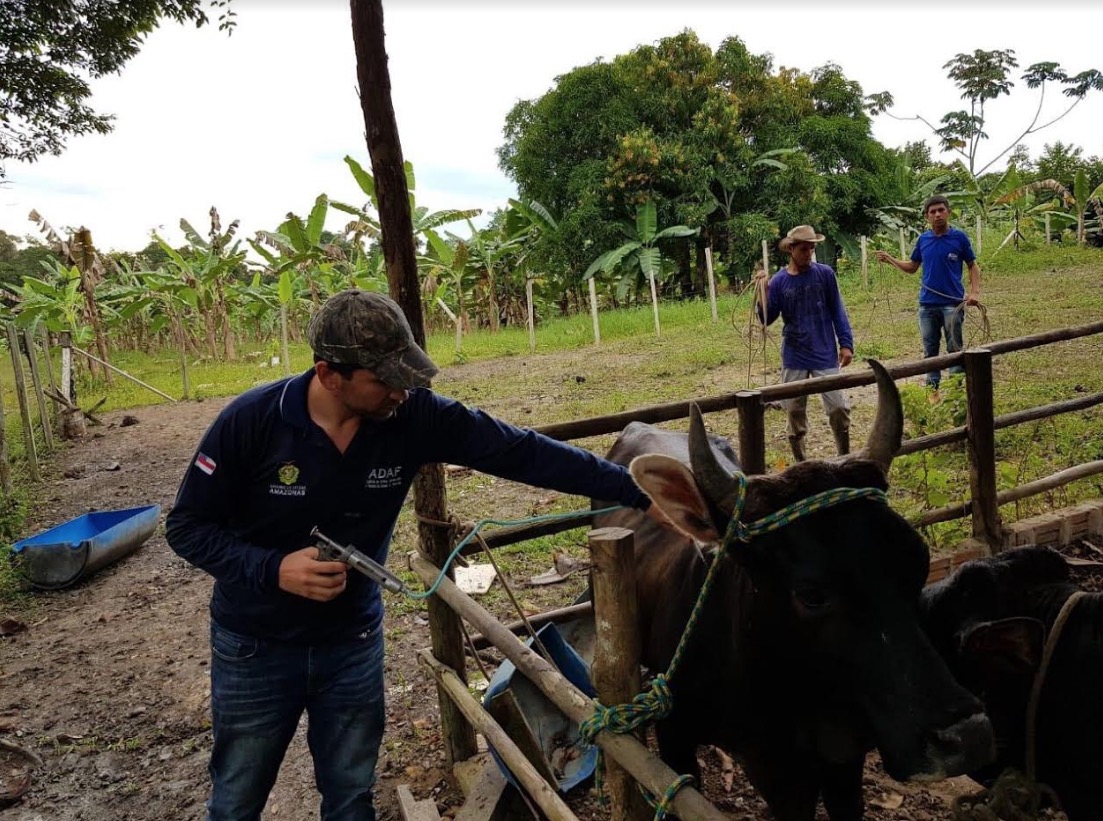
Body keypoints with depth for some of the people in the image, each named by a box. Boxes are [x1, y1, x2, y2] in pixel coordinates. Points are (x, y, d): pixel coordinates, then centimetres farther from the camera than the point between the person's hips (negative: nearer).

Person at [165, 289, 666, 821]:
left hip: (354, 642, 2)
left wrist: (638, 494, -20)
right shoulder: (250, 422, -22)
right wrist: (273, 569, -28)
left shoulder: (414, 417, -18)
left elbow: (522, 451, -18)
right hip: (254, 648, -1)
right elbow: (187, 526, -12)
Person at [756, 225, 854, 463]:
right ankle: (800, 463, 21)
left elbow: (837, 311, 2)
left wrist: (846, 343, -3)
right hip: (794, 357, 1)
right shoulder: (778, 281, -3)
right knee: (795, 411, 7)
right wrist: (763, 292, -17)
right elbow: (767, 319, -3)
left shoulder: (825, 274, -3)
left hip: (825, 355, -1)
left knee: (838, 408, -2)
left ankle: (845, 458, 17)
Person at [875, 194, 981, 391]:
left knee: (955, 349, 3)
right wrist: (890, 259, 0)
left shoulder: (959, 237, -3)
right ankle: (932, 388, 22)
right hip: (927, 304, 4)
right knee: (929, 350, 11)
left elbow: (973, 266, 2)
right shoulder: (923, 239, 6)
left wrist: (975, 291, -12)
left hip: (952, 303, -4)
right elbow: (912, 267, 15)